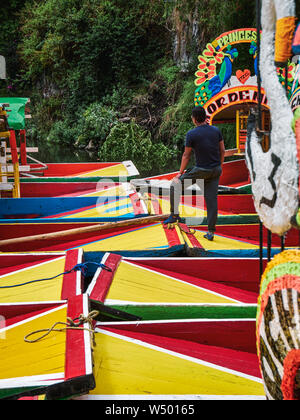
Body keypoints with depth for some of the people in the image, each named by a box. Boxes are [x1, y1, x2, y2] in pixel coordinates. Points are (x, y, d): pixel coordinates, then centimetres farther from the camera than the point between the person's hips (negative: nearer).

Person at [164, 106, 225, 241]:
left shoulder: (191, 134, -11)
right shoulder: (216, 130, 2)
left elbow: (186, 156, -5)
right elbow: (222, 151, 7)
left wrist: (180, 173, 5)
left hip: (201, 171, -5)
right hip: (215, 170, 5)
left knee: (176, 184, 13)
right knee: (212, 200, 6)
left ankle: (174, 214, 12)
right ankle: (211, 232, 7)